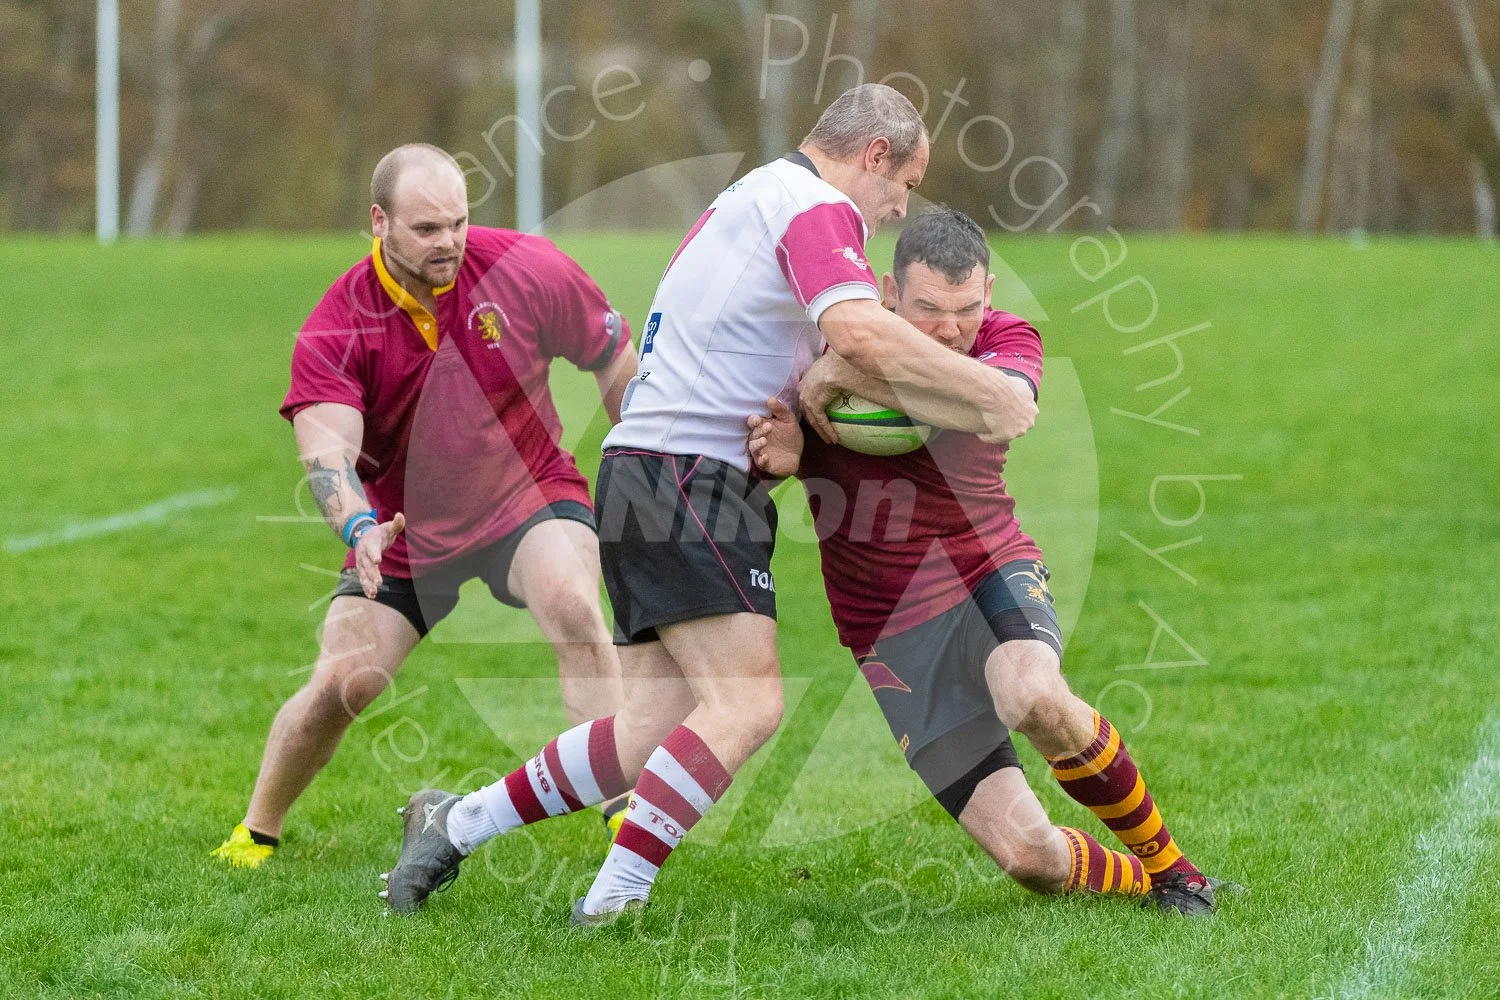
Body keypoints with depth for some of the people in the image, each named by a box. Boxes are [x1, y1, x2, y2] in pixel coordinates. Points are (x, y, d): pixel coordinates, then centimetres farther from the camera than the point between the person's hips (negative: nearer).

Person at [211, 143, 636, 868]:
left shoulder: (528, 268, -16)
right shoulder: (336, 328, -19)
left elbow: (615, 360, -2)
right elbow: (326, 447, -31)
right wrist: (359, 529, -51)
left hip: (529, 494, -1)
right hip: (404, 529, 1)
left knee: (572, 606, -31)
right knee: (338, 685, -9)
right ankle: (255, 832, 17)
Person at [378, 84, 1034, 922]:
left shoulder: (758, 195, 24)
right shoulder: (814, 207, -8)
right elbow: (862, 333, -25)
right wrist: (989, 391, -17)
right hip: (684, 480, -10)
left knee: (656, 727, 5)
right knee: (747, 704, -17)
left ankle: (455, 825, 10)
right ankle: (614, 901, -19)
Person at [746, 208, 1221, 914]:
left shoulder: (1006, 340, -9)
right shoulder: (831, 341, -10)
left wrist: (850, 375, -38)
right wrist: (781, 456, -26)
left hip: (990, 573, 0)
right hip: (893, 636, 0)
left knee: (1036, 697, -38)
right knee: (1027, 855, -13)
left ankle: (1168, 863, -12)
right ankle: (1141, 882, 23)